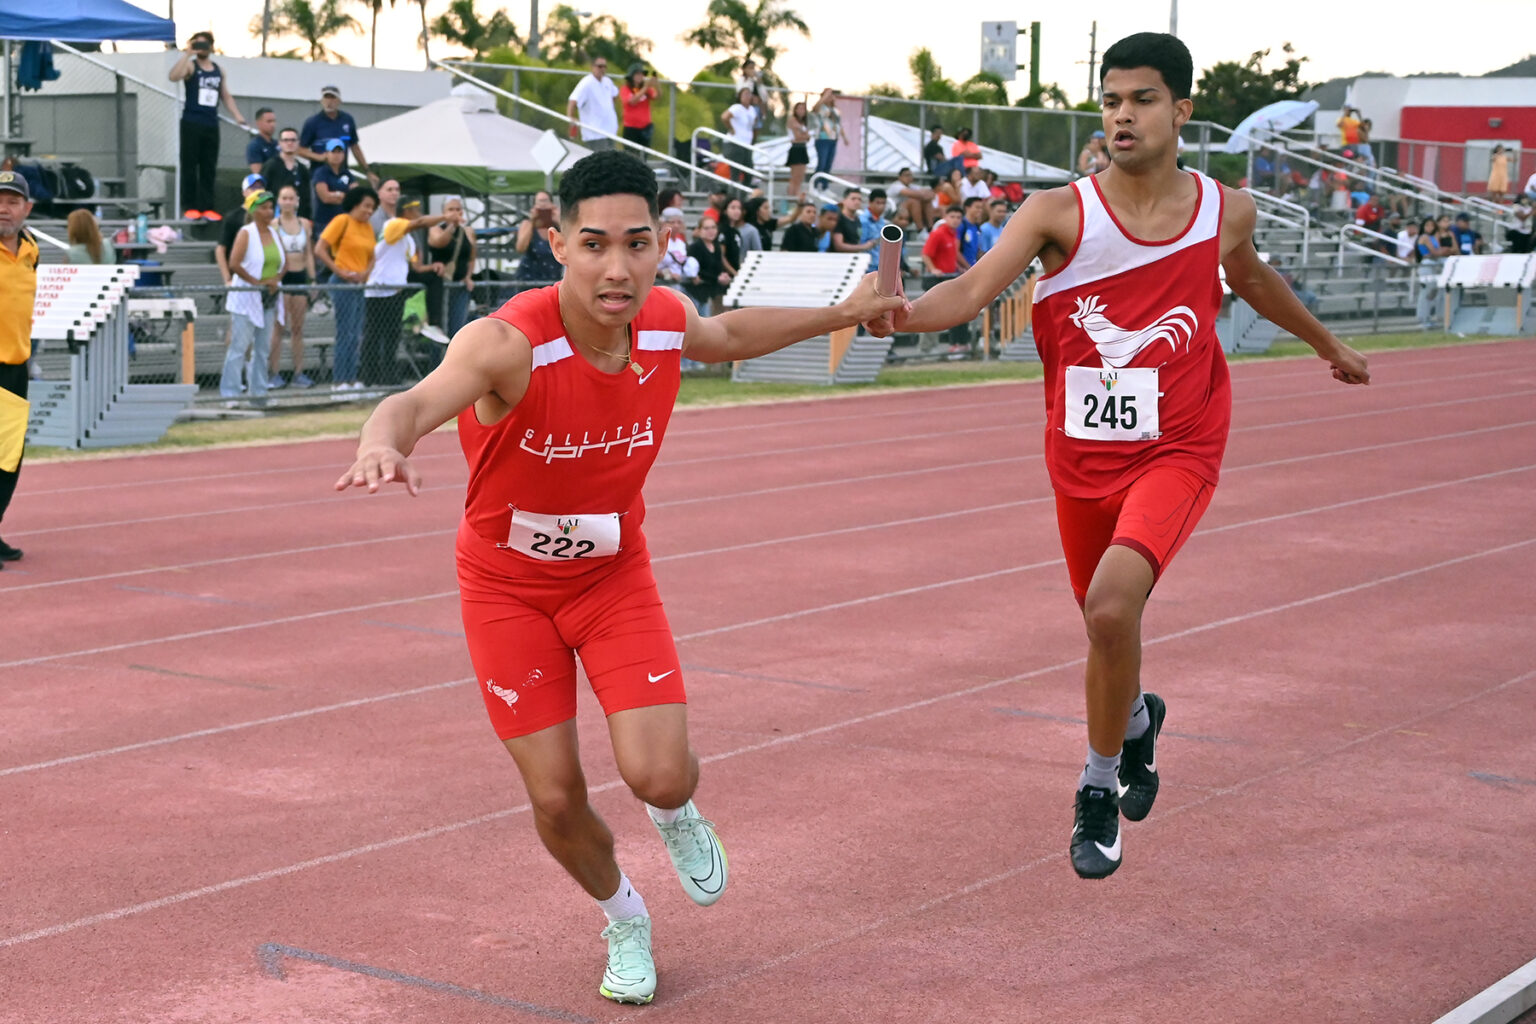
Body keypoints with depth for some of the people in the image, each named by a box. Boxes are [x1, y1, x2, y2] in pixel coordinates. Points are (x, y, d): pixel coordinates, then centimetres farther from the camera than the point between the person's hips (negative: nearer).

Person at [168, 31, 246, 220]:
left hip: (211, 124, 4)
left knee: (209, 167, 4)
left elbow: (226, 96, 21)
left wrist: (238, 116, 11)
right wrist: (187, 53, -20)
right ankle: (189, 207, -1)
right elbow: (173, 76, -19)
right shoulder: (190, 65, 1)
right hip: (191, 123, -4)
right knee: (189, 165, -3)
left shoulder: (219, 70, 16)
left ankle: (206, 207, 6)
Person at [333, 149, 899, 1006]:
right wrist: (384, 443, -75)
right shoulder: (509, 342, -32)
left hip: (615, 572, 3)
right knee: (556, 800, -1)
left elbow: (728, 335, 11)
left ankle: (677, 814, 27)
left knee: (658, 775, -14)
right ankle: (625, 921, 32)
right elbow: (418, 402, -52)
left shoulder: (667, 321, -15)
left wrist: (844, 314, 19)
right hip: (507, 584, -2)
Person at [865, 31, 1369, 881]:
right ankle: (1136, 720, 54)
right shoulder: (1060, 213, -10)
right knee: (1106, 625, 17)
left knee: (1111, 604, -25)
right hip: (1082, 458, 1)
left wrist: (1328, 344, 37)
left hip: (1175, 453, -1)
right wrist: (907, 313, -46)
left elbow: (1250, 278, 21)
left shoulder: (1225, 210, -2)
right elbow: (974, 290, -24)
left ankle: (1099, 785, -2)